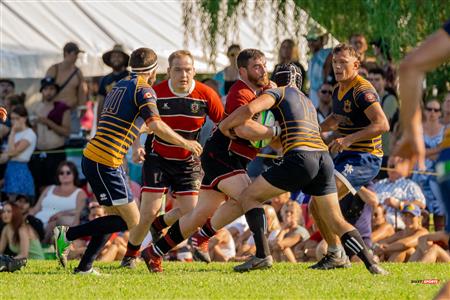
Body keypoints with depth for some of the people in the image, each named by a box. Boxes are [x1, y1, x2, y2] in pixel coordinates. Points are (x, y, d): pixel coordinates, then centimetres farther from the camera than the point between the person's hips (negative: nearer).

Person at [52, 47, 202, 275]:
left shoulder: (120, 86, 19)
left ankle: (84, 266, 12)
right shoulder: (143, 89, -7)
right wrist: (185, 143, -9)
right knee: (130, 220, -4)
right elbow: (156, 125, -20)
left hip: (91, 157, 9)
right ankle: (67, 235, -8)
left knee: (116, 216, 17)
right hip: (105, 163, -9)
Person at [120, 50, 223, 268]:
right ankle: (131, 254, 12)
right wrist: (136, 146, -16)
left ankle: (158, 225, 24)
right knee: (148, 212, -10)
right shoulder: (155, 93, -14)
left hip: (188, 161, 2)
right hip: (158, 158, -2)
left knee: (190, 211, -8)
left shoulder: (206, 95, -11)